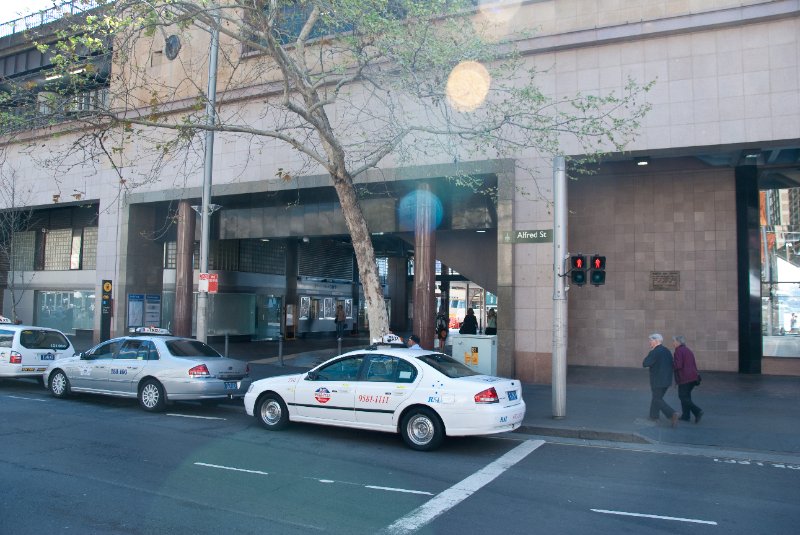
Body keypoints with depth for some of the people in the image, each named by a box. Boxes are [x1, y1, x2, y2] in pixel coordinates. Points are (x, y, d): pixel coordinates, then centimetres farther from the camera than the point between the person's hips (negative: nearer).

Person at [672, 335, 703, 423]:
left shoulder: (678, 351, -11)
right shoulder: (688, 351, 16)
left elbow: (678, 365, -20)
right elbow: (694, 365, 19)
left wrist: (671, 362, -3)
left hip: (684, 379, -9)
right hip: (693, 377, 9)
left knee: (683, 397, -3)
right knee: (686, 396, 15)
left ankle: (697, 411, -16)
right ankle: (686, 416, 15)